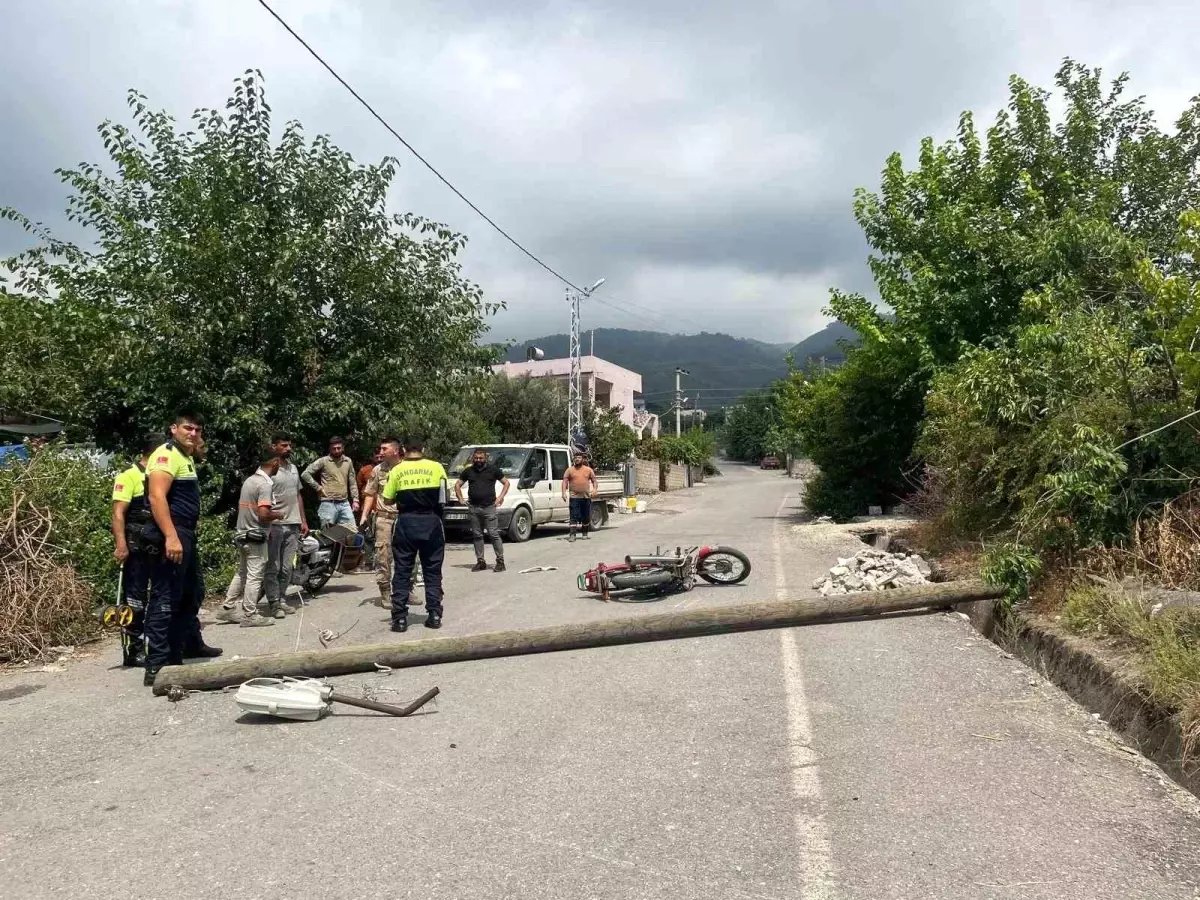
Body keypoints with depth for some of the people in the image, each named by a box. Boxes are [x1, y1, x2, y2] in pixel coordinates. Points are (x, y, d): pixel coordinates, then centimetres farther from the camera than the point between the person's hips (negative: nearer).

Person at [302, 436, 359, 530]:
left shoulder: (348, 461, 9)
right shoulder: (323, 461, -4)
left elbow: (352, 483, 14)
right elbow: (305, 474, -7)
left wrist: (355, 500, 8)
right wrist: (318, 487, -7)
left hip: (344, 503, 4)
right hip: (328, 504, -4)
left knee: (352, 532, -1)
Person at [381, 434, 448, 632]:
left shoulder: (397, 470, -2)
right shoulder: (436, 467, -1)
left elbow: (388, 499, -1)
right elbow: (443, 499, -1)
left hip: (406, 523, 0)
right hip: (431, 522, 1)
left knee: (402, 572, 6)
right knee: (432, 571, 10)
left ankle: (400, 618, 4)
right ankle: (434, 615, 9)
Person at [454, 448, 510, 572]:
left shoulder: (493, 469, 4)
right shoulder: (468, 471, 12)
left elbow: (506, 483, 8)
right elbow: (457, 485, 20)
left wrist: (500, 497, -3)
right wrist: (460, 498, 7)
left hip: (489, 507, -4)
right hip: (473, 508, 4)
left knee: (494, 534, -6)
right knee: (477, 535, 7)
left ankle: (500, 560, -1)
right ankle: (480, 561, 14)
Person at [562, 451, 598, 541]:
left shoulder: (588, 470, 9)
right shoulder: (570, 470, 5)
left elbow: (594, 480, 11)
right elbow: (565, 481, 0)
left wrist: (594, 489, -7)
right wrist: (564, 492, -13)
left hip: (586, 497, 2)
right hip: (574, 497, -2)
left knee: (586, 517, 9)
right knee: (573, 517, -8)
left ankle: (585, 534, 23)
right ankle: (572, 535, -10)